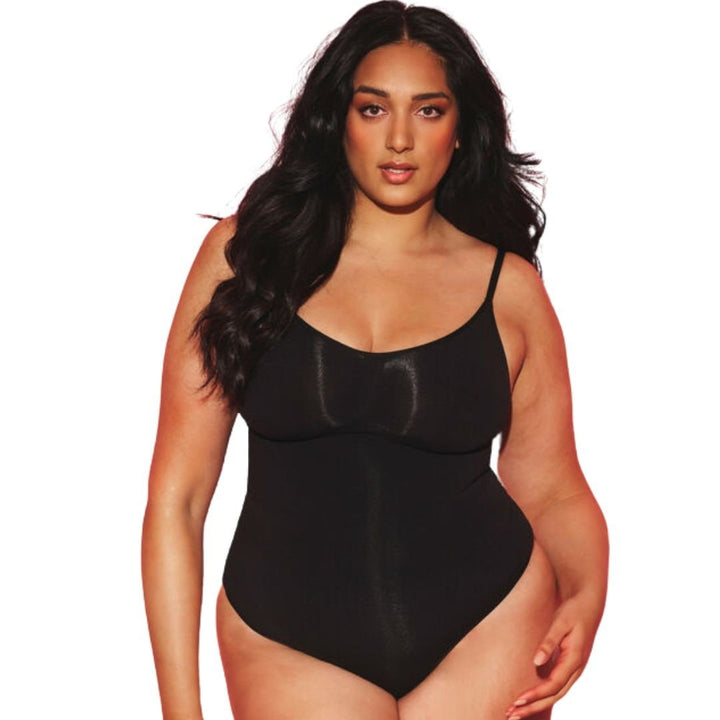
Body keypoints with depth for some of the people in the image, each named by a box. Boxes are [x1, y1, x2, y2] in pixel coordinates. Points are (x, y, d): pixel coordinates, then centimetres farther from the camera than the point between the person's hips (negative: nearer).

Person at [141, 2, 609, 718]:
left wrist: (587, 595, -14)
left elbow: (551, 486, 8)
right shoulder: (248, 252, -3)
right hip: (291, 645, -1)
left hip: (488, 628, 1)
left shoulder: (507, 285, 1)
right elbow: (177, 493, -4)